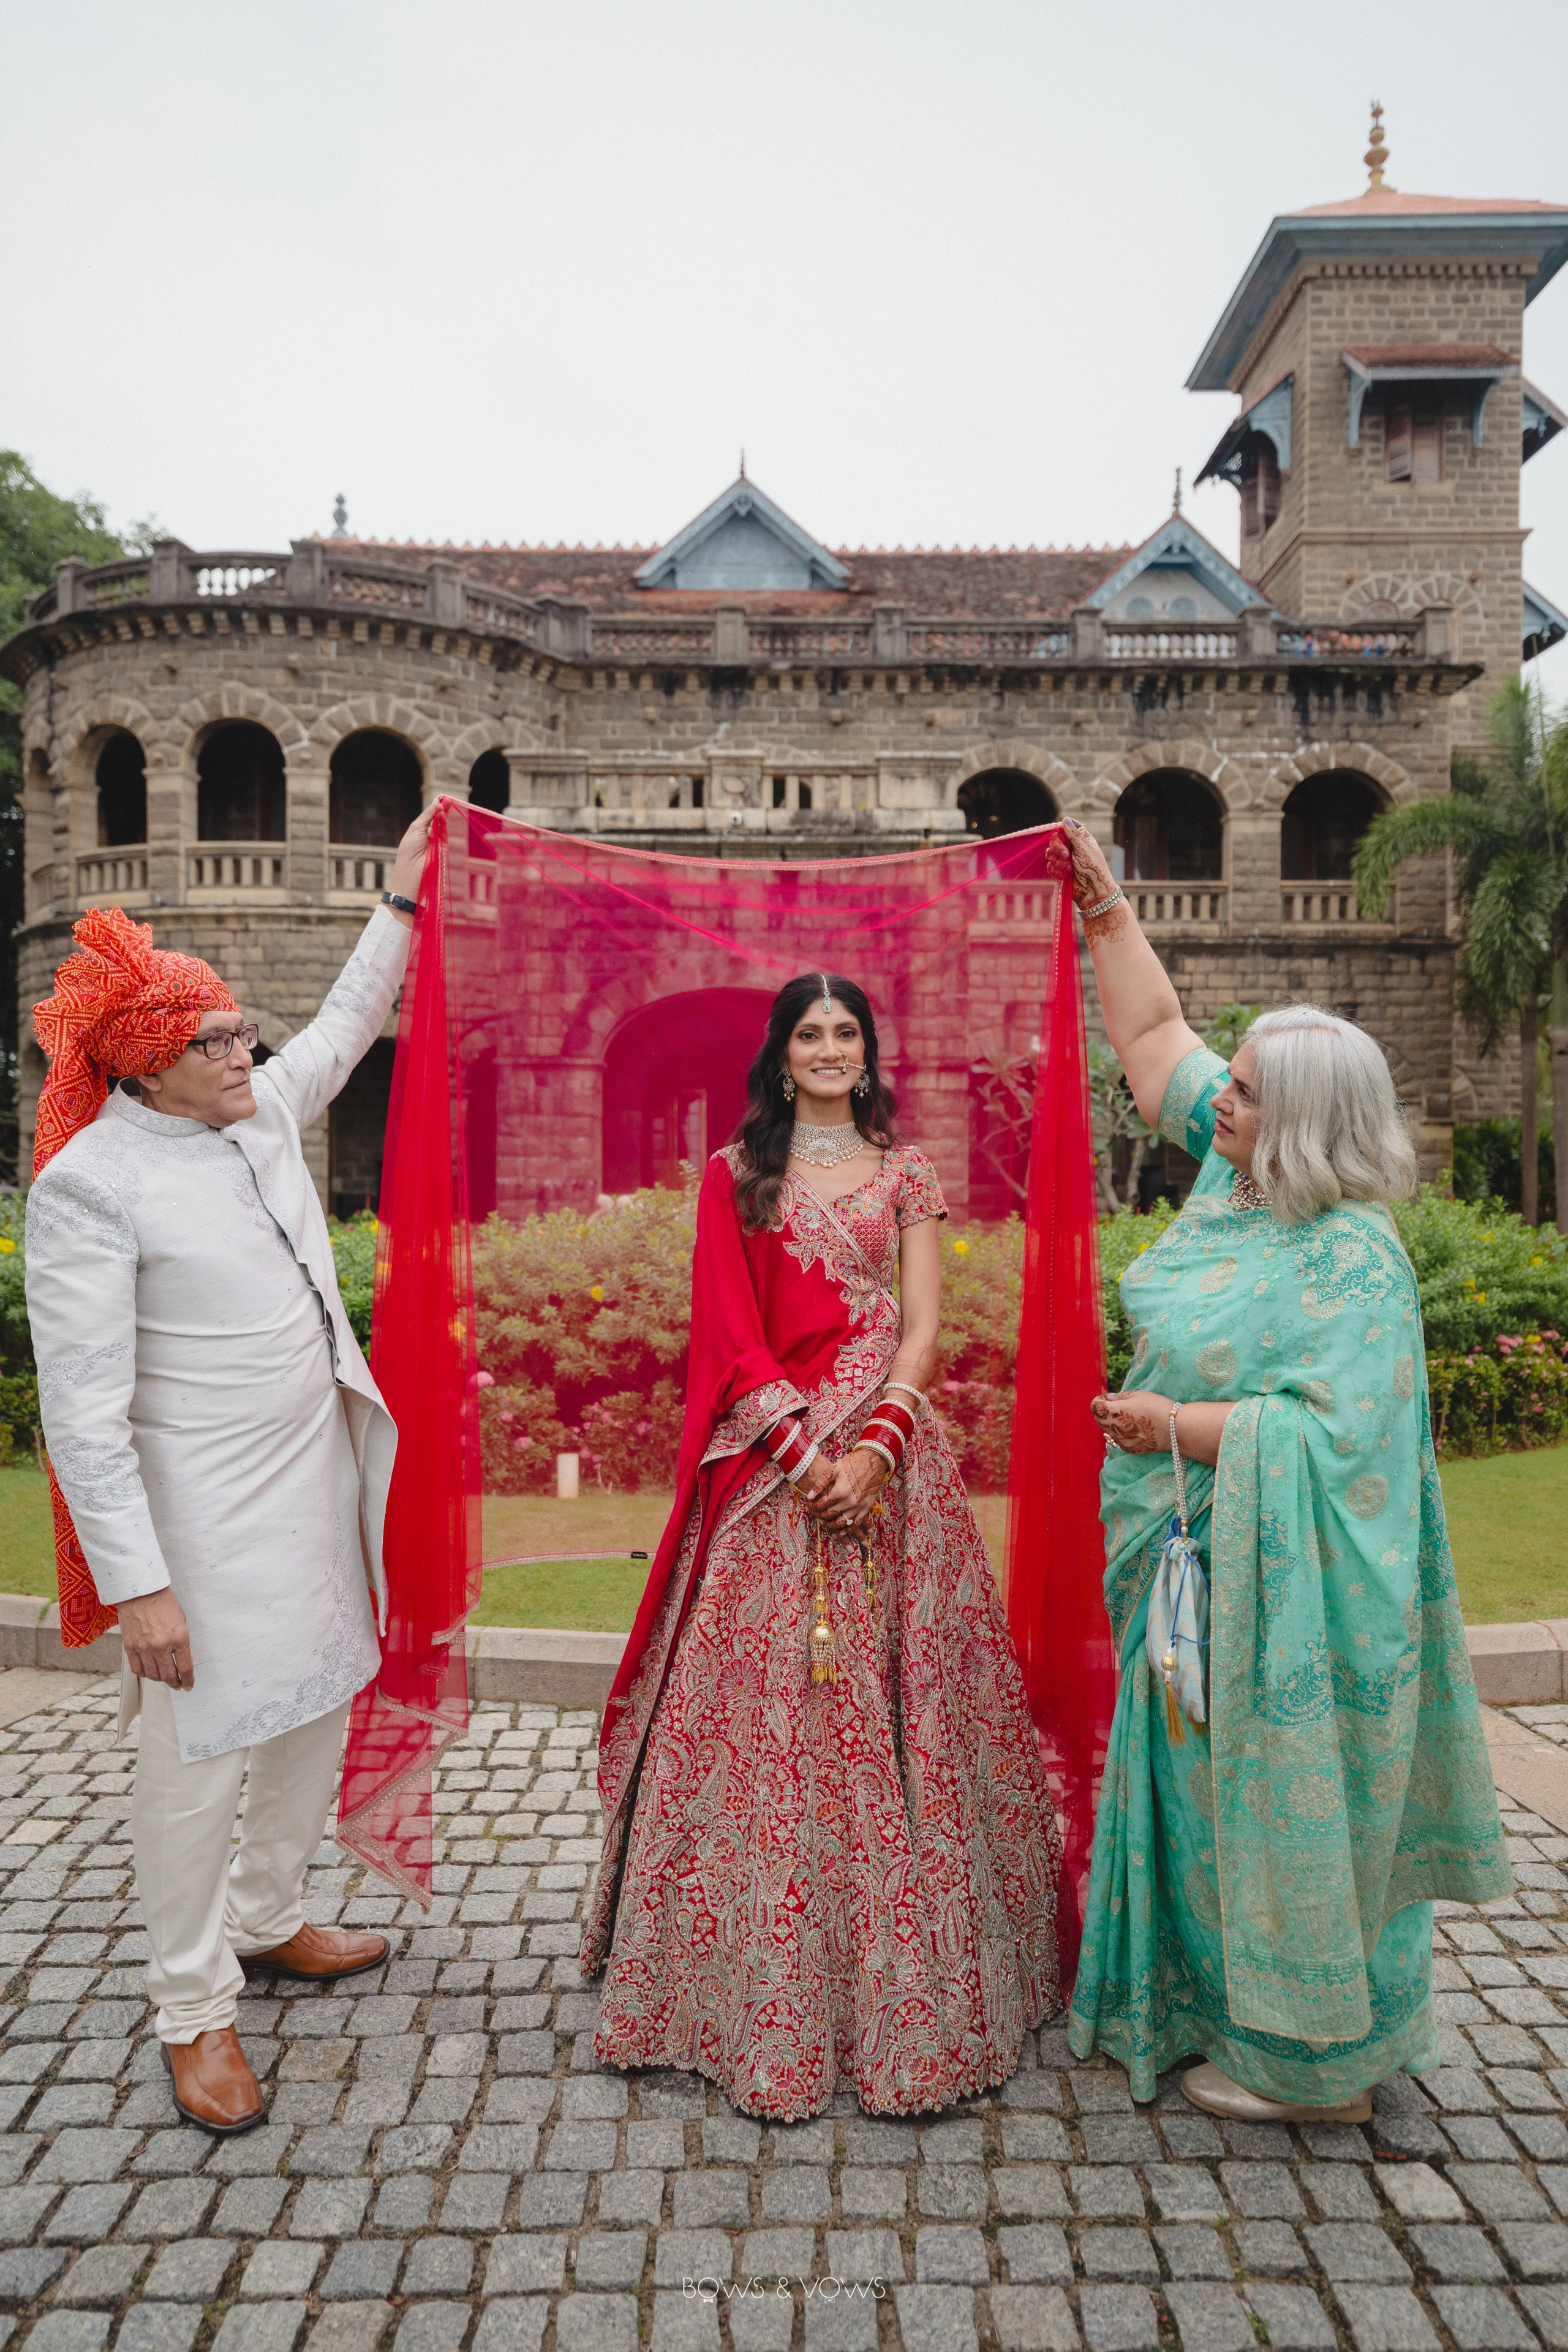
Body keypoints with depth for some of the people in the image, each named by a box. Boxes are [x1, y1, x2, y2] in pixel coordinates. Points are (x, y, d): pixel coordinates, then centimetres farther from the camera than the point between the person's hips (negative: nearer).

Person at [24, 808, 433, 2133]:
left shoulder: (262, 1110, 3)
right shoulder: (89, 1186, -19)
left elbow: (348, 1025, 24)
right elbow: (83, 1413, -20)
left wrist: (401, 902, 25)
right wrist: (137, 1584, -20)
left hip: (319, 1470, 8)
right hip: (206, 1507, -8)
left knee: (320, 1706, 19)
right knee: (200, 1750, 5)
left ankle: (269, 1920, 42)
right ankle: (195, 2009, 25)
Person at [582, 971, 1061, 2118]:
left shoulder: (906, 1172, 10)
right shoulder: (734, 1174, 8)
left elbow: (924, 1323, 2)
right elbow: (732, 1331, 0)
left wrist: (876, 1443, -12)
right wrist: (803, 1449, -11)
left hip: (889, 1449, 1)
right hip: (773, 1454, -1)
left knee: (890, 1696, 3)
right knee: (770, 1702, 1)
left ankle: (907, 1984, 19)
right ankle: (771, 1999, 16)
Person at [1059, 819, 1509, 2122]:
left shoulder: (1353, 1258, -22)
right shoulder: (1242, 1176, 2)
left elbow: (1336, 1430, -28)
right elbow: (1156, 1032, 11)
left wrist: (1179, 1425, -22)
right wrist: (1106, 908, 12)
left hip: (1285, 1588, -9)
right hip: (1204, 1568, 9)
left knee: (1281, 1805, 5)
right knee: (1208, 1789, 19)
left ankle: (1315, 2061, 25)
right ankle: (1227, 2008, 38)